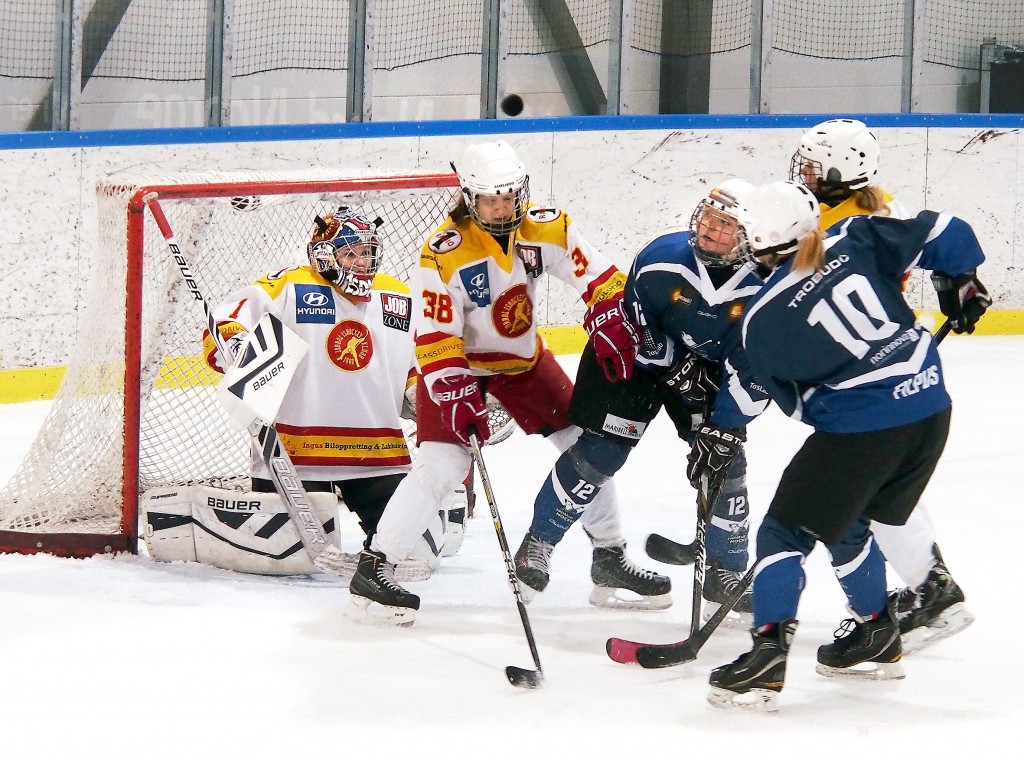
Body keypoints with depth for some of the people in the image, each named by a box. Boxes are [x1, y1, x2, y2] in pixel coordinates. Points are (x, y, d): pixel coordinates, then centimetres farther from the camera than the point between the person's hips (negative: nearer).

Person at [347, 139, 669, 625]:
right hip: (459, 363, -5)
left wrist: (613, 325, -27)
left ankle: (609, 554, 24)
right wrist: (457, 396, -35)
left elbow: (599, 278, -12)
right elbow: (436, 340, -27)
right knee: (442, 466, -20)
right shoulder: (445, 253, -28)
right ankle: (373, 569, -14)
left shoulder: (546, 229, -16)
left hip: (523, 357, 5)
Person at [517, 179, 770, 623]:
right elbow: (636, 324, -13)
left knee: (725, 464, -5)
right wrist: (675, 369, -18)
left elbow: (754, 373, -19)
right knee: (598, 451, -9)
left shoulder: (760, 289, -23)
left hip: (707, 372, 2)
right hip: (642, 357, -2)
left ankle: (727, 575, 12)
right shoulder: (661, 258, -26)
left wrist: (723, 429, -23)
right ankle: (538, 543, 7)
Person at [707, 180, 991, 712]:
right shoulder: (856, 242, 2)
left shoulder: (762, 320, -5)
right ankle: (876, 636, 37)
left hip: (859, 425, -6)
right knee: (845, 523, 27)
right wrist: (961, 285, 20)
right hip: (930, 409, 6)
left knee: (787, 529, 5)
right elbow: (945, 235, 3)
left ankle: (768, 653, -7)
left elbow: (795, 403, 7)